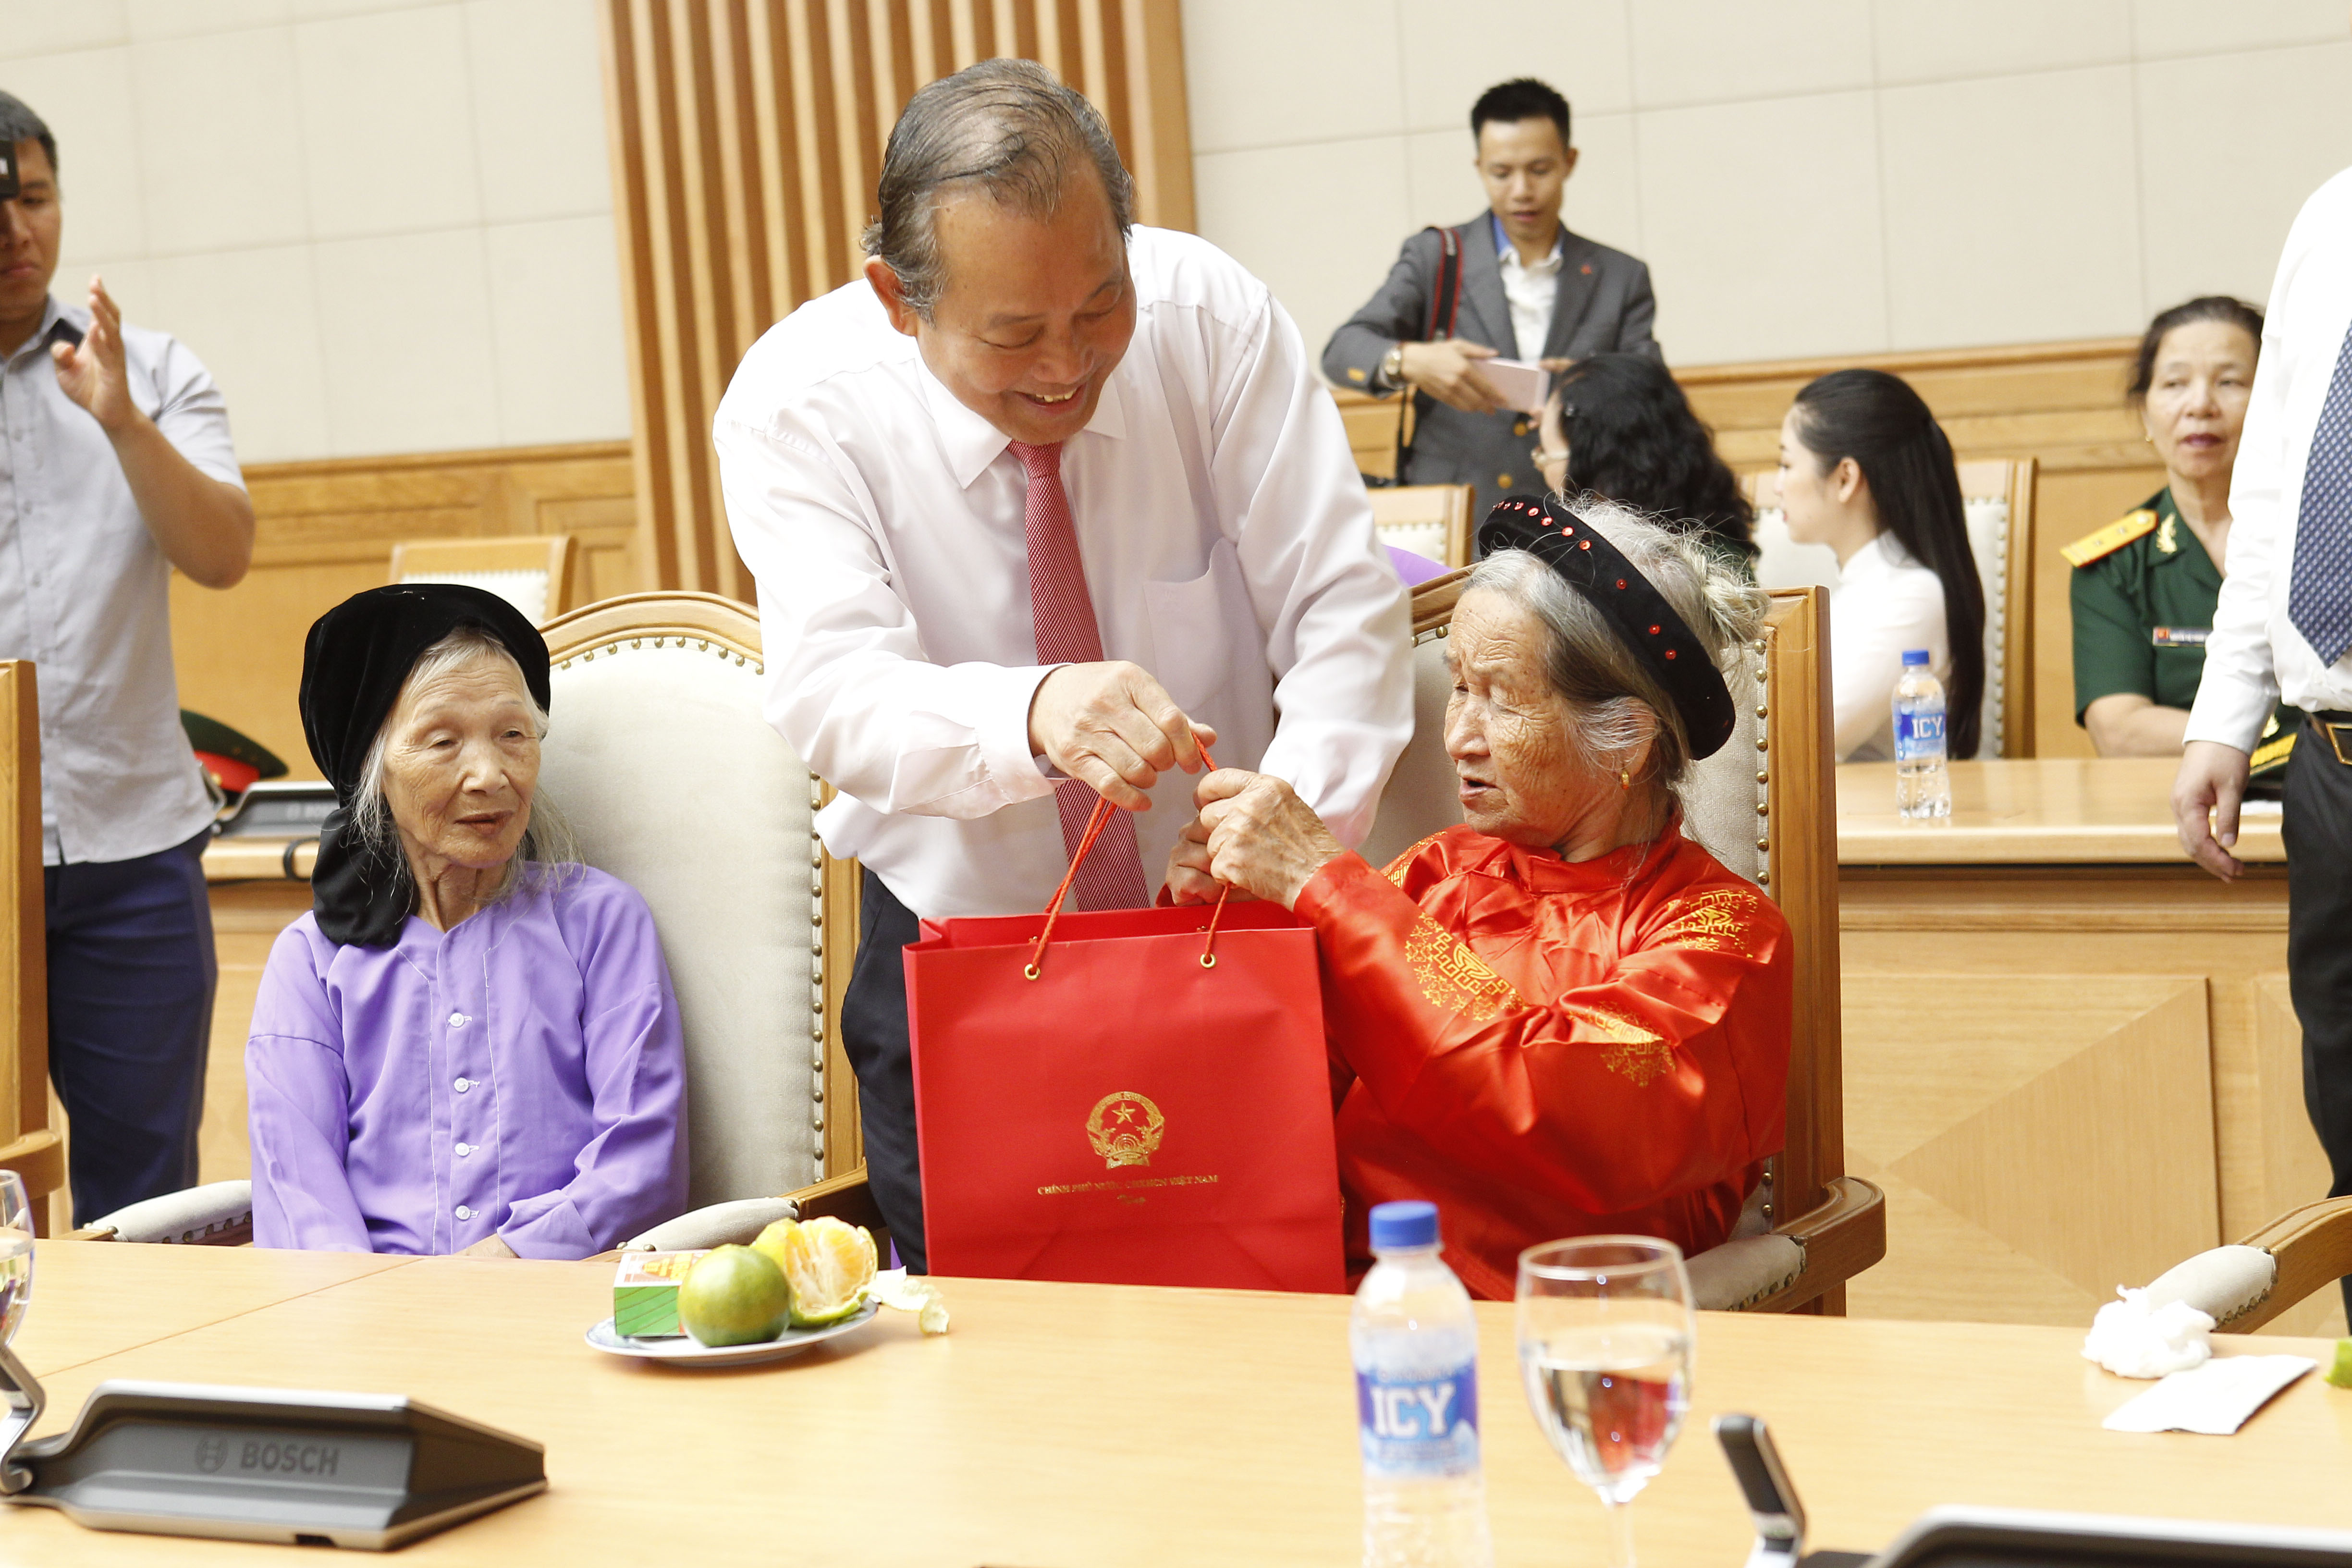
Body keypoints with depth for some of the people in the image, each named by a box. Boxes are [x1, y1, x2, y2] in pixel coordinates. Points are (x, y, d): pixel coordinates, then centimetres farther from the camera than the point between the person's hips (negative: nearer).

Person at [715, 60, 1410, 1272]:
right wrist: (1034, 715, -48)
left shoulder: (1210, 318, -13)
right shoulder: (795, 404, -16)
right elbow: (838, 699, -27)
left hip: (1220, 926, 1)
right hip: (960, 936, -1)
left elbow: (1342, 607, -14)